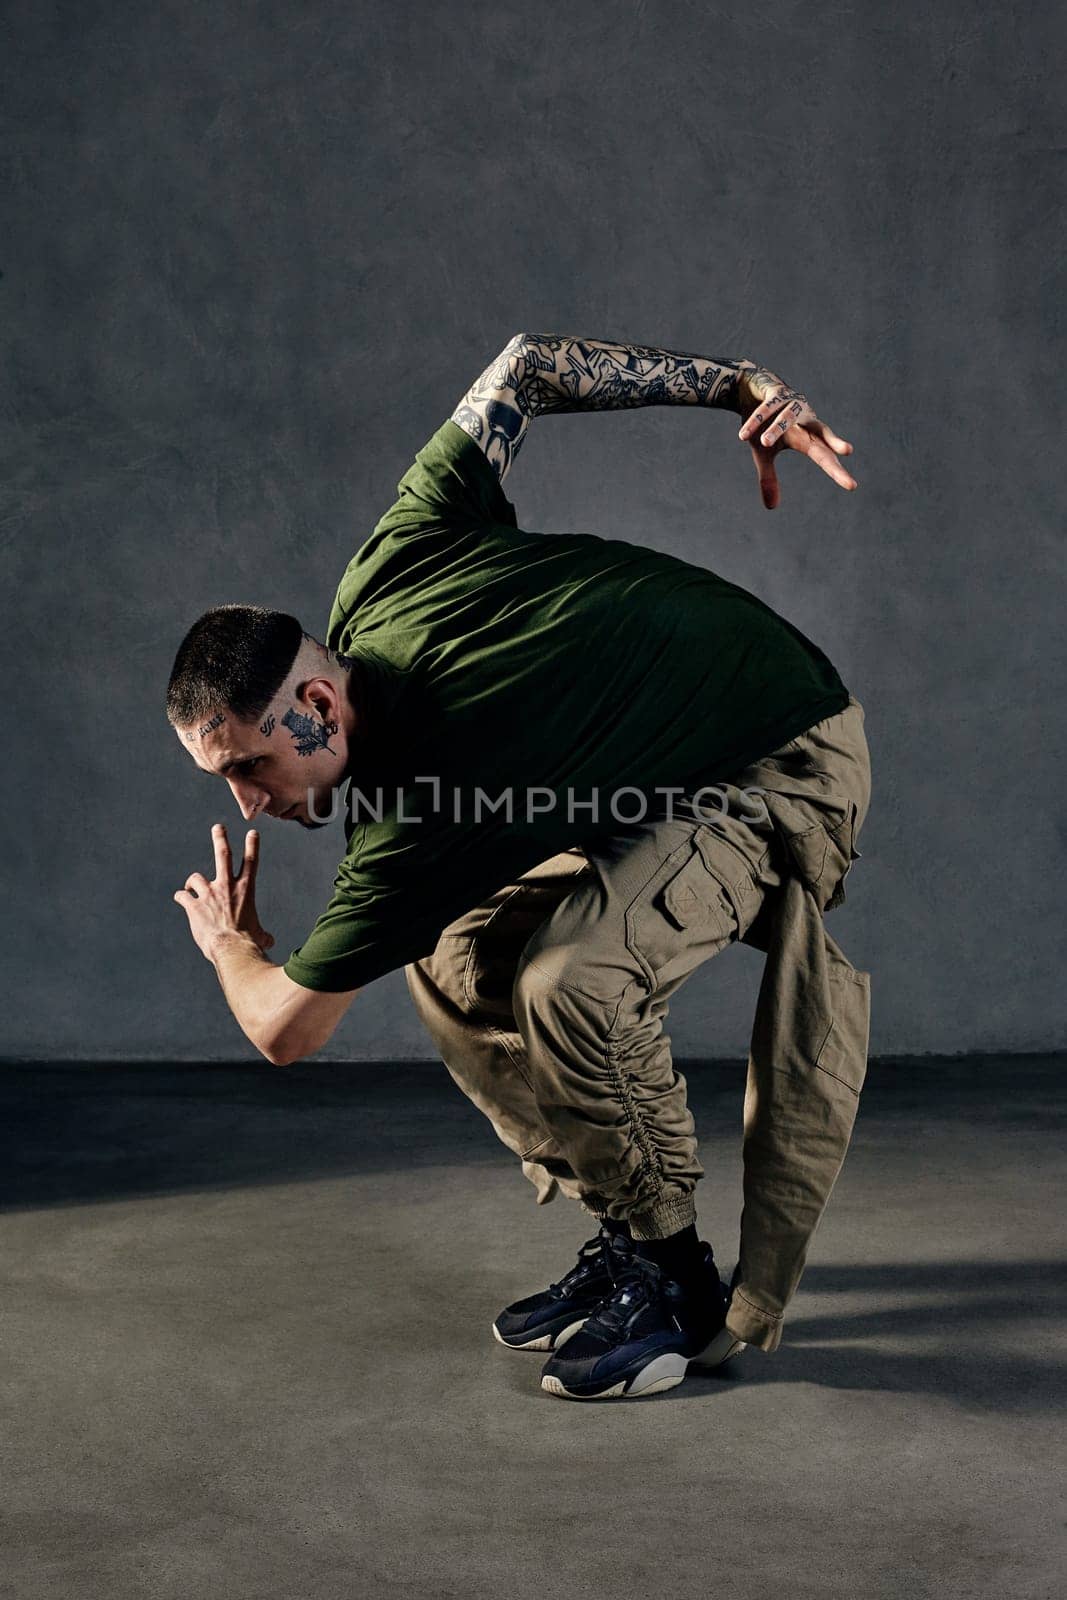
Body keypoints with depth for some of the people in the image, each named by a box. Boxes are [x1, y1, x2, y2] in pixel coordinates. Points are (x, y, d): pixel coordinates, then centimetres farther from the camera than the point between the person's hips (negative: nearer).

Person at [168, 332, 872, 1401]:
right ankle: (625, 1230, 11)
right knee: (452, 967, 1)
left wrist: (228, 940, 9)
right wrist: (739, 387, -5)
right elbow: (523, 365, -5)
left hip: (790, 764, -10)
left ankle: (673, 1276, -9)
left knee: (567, 978, -33)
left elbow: (282, 1032, -15)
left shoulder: (410, 829, -31)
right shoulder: (383, 578, -13)